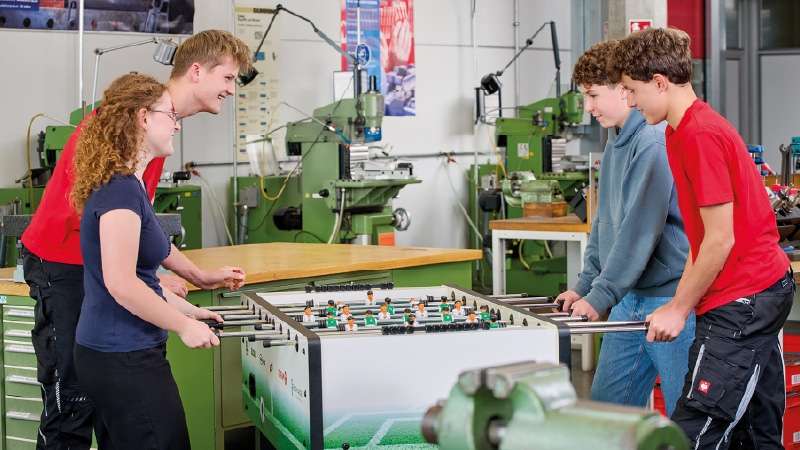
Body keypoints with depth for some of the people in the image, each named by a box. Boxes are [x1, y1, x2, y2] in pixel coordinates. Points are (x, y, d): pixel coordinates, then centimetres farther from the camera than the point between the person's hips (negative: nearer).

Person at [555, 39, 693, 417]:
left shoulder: (655, 142, -16)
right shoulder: (615, 146, 15)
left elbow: (640, 229, -21)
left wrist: (601, 295, -18)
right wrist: (584, 285, 14)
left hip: (670, 299, -9)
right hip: (629, 301, 9)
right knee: (606, 409, 12)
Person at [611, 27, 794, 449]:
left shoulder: (700, 136, -17)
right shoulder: (686, 131, 13)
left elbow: (720, 240, -18)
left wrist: (678, 309, -10)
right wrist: (679, 301, 10)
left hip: (740, 300, -10)